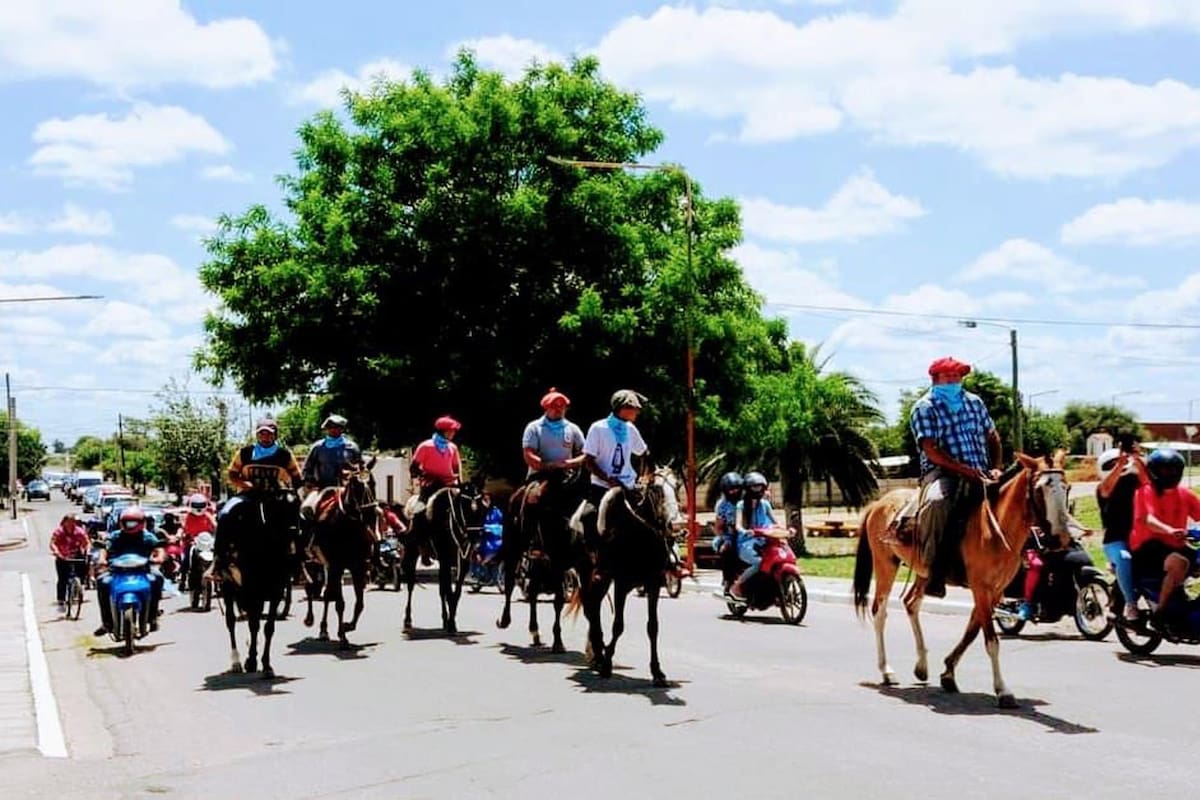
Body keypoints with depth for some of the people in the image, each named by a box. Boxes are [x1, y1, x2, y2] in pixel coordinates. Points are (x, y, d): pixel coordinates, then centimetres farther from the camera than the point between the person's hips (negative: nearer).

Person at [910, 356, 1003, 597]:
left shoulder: (974, 402, 17)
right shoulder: (924, 407, -1)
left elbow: (993, 438, 21)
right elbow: (930, 450, -12)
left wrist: (995, 468, 3)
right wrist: (965, 469, -20)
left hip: (981, 475, 6)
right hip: (942, 473, -6)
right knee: (937, 502, -38)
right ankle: (934, 572, -32)